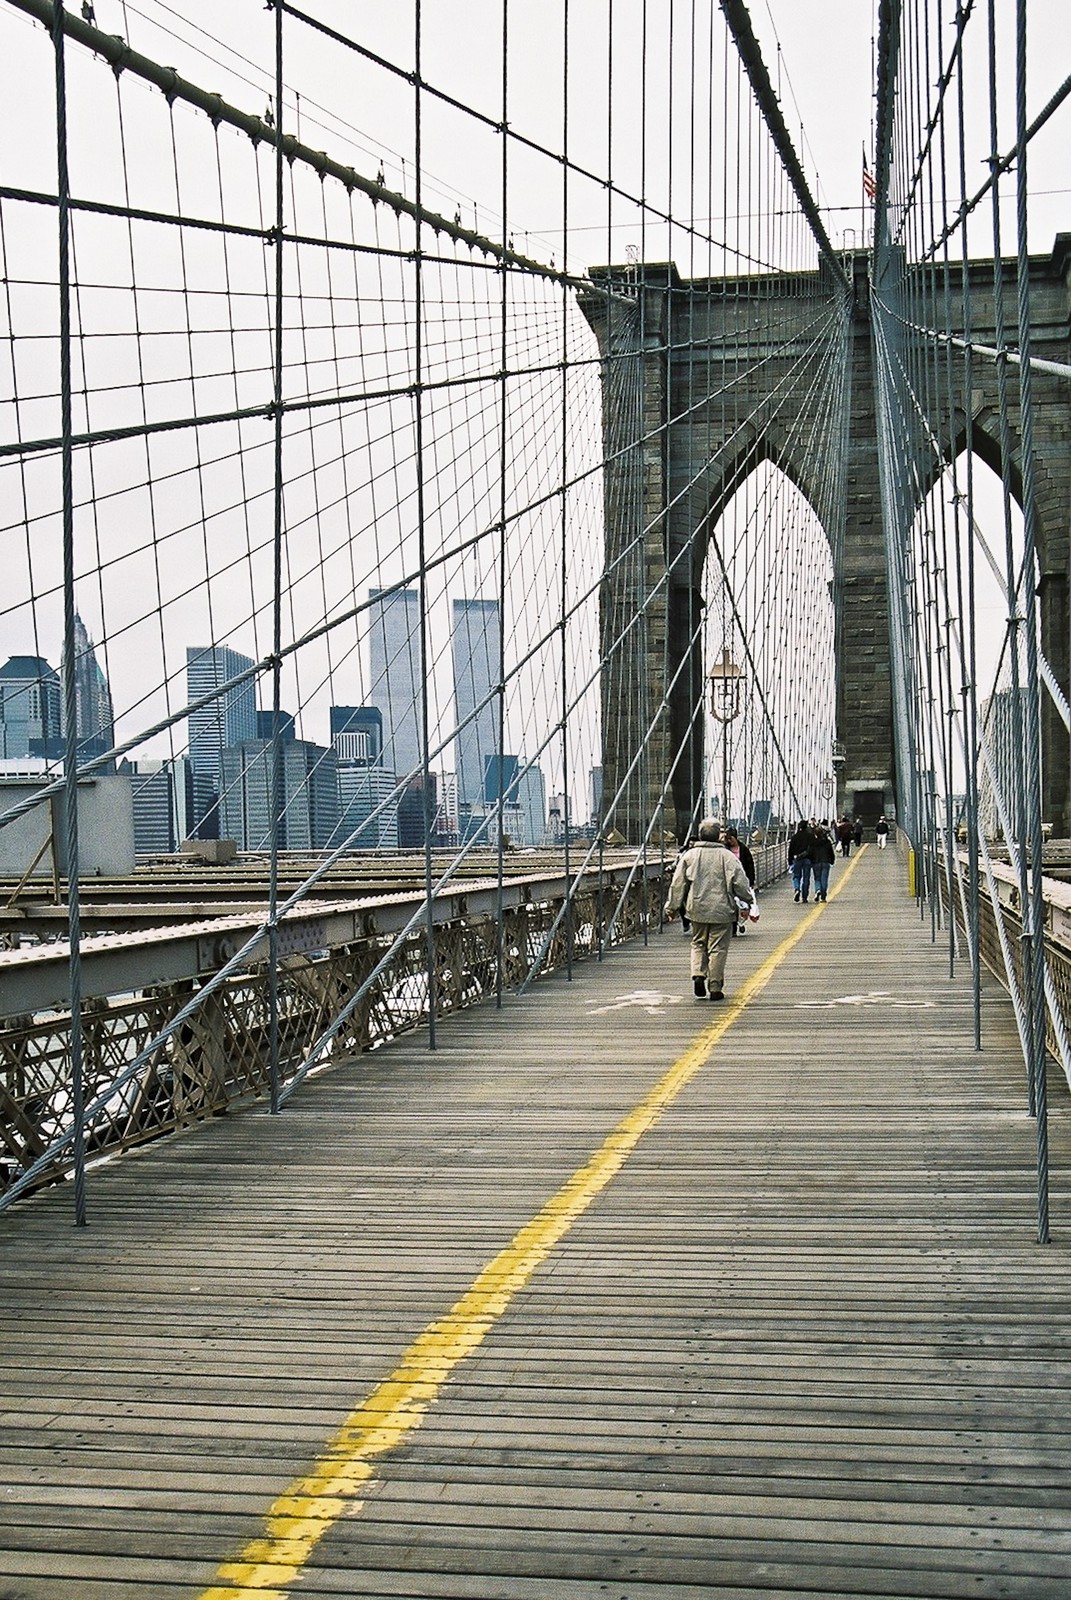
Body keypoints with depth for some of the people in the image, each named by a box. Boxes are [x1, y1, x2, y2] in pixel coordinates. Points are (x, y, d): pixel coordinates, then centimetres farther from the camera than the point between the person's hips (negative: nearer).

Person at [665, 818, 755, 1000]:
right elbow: (740, 883, -5)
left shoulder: (689, 855, 0)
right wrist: (750, 900, 10)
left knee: (698, 944, 18)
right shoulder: (727, 856, -6)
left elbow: (677, 884, 3)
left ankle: (698, 974, -1)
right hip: (721, 910, -2)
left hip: (696, 910, 2)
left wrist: (672, 906, 11)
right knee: (718, 948, 4)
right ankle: (715, 987, 5)